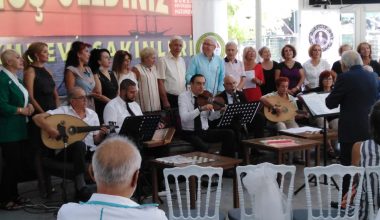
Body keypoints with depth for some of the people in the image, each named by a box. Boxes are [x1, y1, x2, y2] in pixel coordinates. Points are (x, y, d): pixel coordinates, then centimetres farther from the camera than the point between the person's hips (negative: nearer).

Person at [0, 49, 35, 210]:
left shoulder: (15, 78, 13)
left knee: (17, 163, 14)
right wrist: (21, 110, -15)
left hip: (18, 129, 9)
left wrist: (29, 105, 1)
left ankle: (13, 194, 25)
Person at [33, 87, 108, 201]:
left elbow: (96, 140, 13)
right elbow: (37, 117, -9)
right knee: (80, 144, -38)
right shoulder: (63, 110, 0)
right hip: (66, 151, -4)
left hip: (89, 151, 4)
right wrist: (50, 129, -23)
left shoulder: (92, 114, 14)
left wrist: (101, 134, -8)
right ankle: (80, 185, -36)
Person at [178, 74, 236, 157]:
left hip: (205, 131, 6)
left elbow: (211, 117, 6)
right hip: (190, 133, -6)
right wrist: (201, 109, -34)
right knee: (204, 147, -35)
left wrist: (219, 111, -13)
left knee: (229, 133, -10)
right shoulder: (183, 96, -8)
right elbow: (184, 118, -24)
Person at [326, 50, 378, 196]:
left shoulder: (345, 78, -13)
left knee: (349, 166, 2)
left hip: (351, 130, -6)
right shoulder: (373, 77, 6)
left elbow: (330, 103, -8)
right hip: (371, 129, 6)